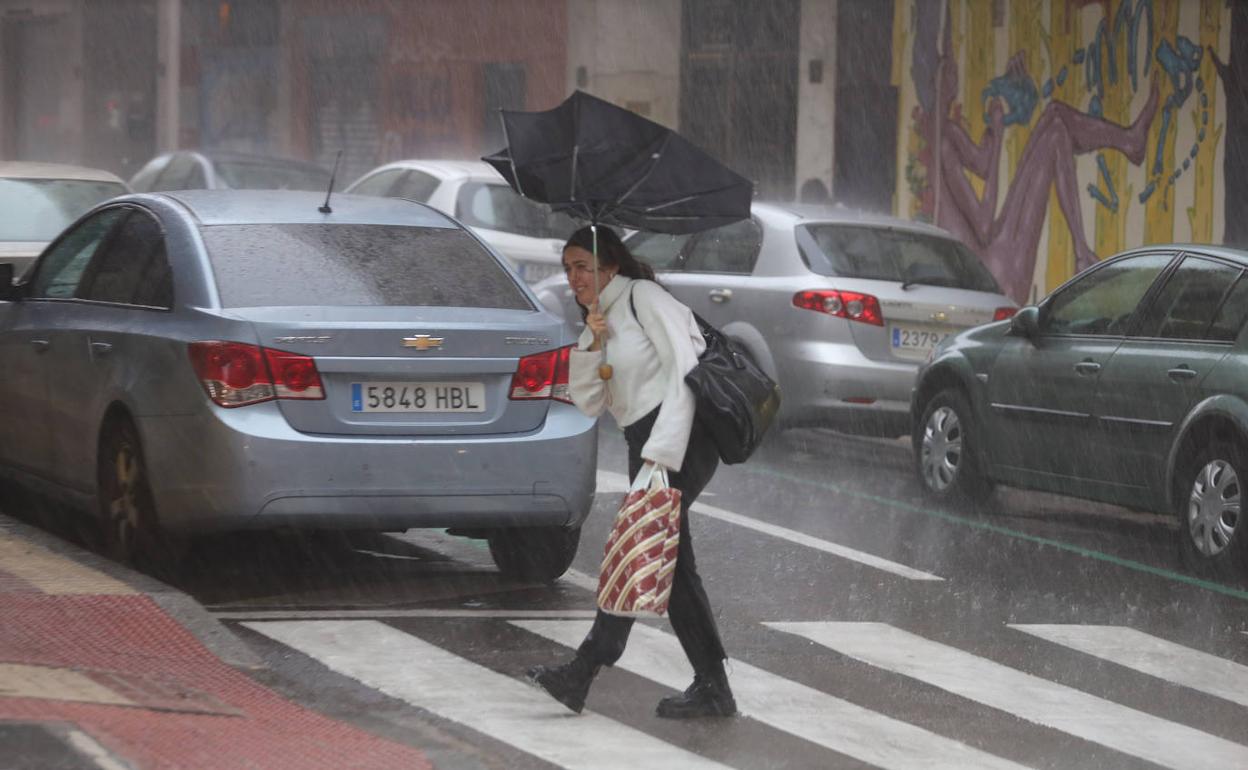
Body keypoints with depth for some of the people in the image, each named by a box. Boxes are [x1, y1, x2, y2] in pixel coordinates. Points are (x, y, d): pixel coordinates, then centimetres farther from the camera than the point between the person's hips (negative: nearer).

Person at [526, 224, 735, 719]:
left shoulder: (644, 298, -4)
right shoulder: (602, 320, 22)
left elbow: (684, 370, -14)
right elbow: (588, 403, 14)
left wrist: (662, 454, -22)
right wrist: (592, 347, -3)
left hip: (680, 437, -10)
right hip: (645, 444, 10)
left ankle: (583, 673, -20)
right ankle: (711, 687, 4)